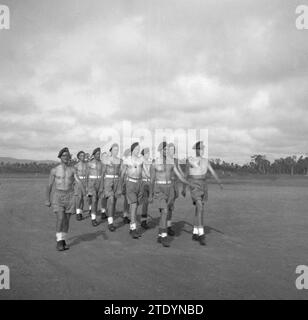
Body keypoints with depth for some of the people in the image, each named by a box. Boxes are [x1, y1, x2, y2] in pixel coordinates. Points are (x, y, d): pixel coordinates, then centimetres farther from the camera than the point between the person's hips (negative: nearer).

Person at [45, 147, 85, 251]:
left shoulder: (72, 169, 3)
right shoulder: (54, 170, -1)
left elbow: (79, 182, -7)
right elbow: (49, 186, 4)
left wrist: (85, 194, -22)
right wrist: (47, 200, 3)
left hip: (70, 196, 2)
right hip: (58, 196, -2)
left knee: (66, 220, 5)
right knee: (60, 218, -16)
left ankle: (63, 241, 19)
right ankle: (59, 242, -5)